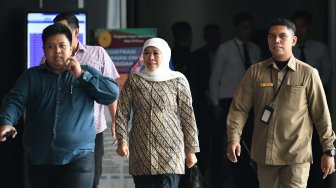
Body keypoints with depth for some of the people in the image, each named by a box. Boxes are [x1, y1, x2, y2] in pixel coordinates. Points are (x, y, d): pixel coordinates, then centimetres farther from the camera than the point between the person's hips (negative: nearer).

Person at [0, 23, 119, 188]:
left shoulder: (86, 72, 10)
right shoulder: (31, 77, 10)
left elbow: (112, 94, -2)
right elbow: (15, 101, -3)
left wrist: (81, 75, -9)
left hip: (78, 157, -2)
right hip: (39, 160, 2)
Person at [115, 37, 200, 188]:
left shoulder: (178, 81, 2)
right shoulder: (133, 81, 7)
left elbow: (188, 117, 3)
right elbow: (121, 113, 4)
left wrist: (191, 150, 2)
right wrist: (122, 140, -9)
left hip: (170, 150, -2)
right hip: (141, 151, 2)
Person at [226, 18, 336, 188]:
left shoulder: (308, 74, -1)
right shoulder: (255, 72, 5)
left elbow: (321, 114, 1)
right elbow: (239, 109, 4)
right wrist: (234, 138, -11)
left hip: (296, 155, -3)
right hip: (264, 154, 3)